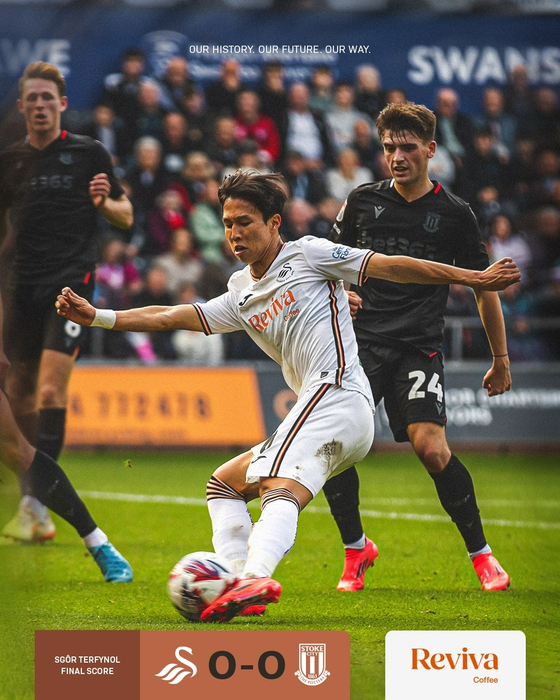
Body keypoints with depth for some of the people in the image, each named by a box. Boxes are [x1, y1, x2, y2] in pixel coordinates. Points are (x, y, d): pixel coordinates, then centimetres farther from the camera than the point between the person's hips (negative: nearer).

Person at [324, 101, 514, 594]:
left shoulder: (454, 214, 2)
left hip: (419, 348, -2)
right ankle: (355, 549, 9)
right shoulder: (363, 201, 7)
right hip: (362, 339, 2)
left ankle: (481, 553, -2)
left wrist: (501, 359, 11)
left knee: (430, 447, -19)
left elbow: (484, 285, 10)